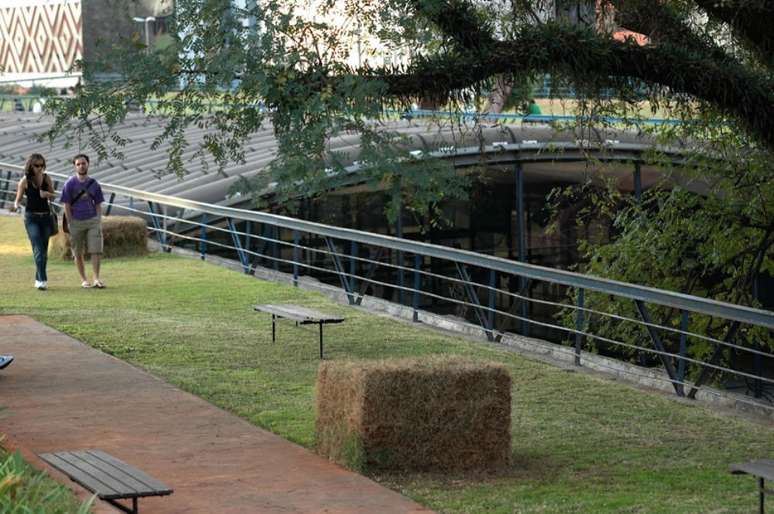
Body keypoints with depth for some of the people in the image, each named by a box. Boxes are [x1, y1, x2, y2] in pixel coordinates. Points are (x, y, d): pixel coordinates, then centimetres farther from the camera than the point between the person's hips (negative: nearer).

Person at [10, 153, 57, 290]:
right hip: (31, 217, -3)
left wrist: (47, 194, -13)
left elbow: (54, 196, 10)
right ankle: (43, 280, -21)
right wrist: (16, 206, -26)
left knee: (44, 250, 8)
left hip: (46, 217, 3)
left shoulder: (46, 178, 2)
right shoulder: (25, 180, -5)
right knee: (38, 249, -15)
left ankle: (38, 279, 23)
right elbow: (18, 199, -3)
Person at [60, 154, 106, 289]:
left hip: (92, 220, 2)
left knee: (96, 250, -8)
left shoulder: (94, 184, 7)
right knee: (78, 253, 5)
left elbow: (98, 205, 12)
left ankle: (96, 279, -6)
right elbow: (66, 205, -3)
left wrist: (99, 222, 2)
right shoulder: (70, 184, -2)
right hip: (76, 221, -2)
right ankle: (84, 280, 14)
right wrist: (71, 224, -8)